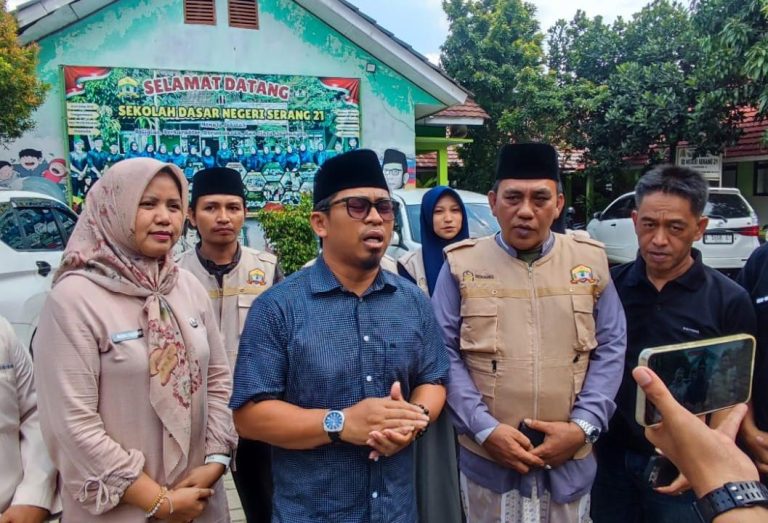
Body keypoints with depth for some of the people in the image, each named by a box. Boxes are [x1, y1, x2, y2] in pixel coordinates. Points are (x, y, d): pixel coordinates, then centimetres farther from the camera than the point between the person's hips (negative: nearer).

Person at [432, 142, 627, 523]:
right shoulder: (462, 264, -4)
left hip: (570, 460, 2)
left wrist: (584, 426, -8)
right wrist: (484, 429, -14)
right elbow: (444, 355, -5)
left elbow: (610, 350, 3)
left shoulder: (590, 261, 2)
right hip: (486, 457, -1)